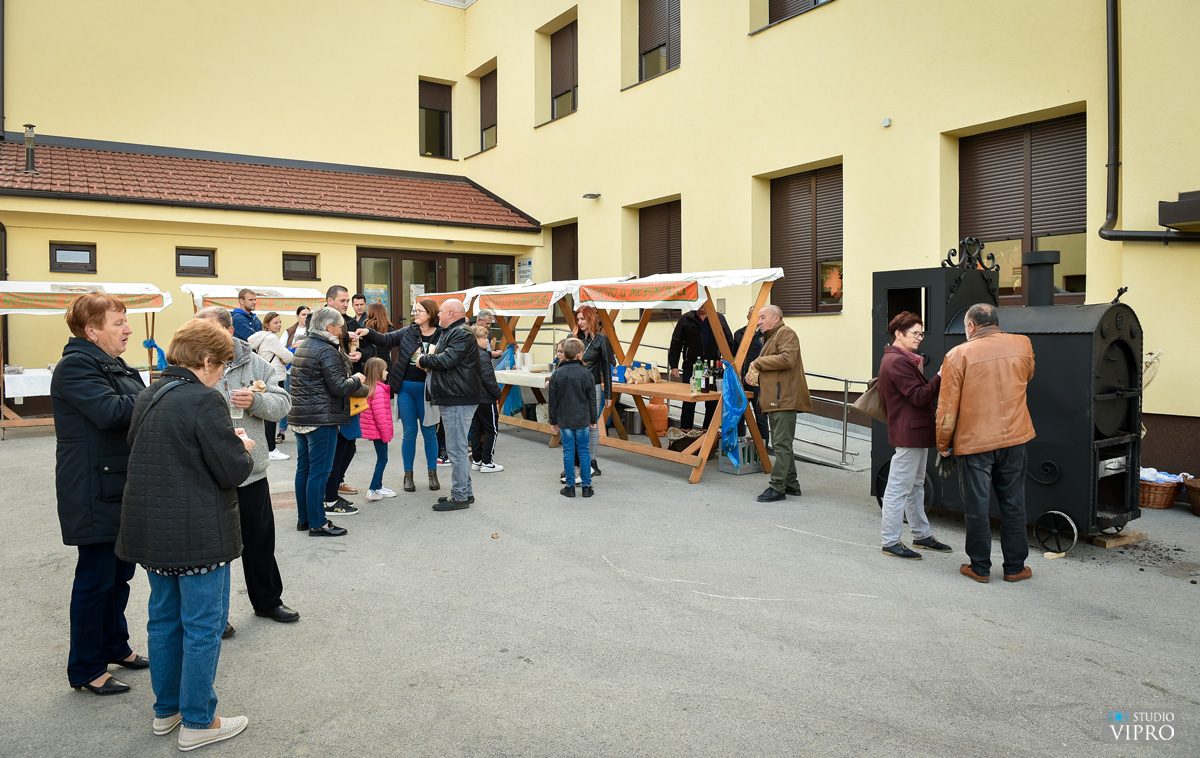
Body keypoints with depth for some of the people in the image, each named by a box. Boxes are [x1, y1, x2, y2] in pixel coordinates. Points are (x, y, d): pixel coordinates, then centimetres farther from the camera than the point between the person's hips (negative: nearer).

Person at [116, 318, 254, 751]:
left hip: (152, 531, 8)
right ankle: (197, 722, 15)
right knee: (203, 626, 4)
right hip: (198, 534, -8)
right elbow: (233, 471, -21)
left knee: (164, 618, 19)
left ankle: (166, 710, 33)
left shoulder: (148, 398, 6)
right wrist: (244, 450, 1)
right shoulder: (204, 401, -20)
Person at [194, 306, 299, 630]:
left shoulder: (255, 364, 2)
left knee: (260, 539, 17)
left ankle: (267, 600, 35)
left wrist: (257, 400, -19)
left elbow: (282, 403, 0)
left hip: (252, 471, 3)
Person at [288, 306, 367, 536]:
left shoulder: (302, 348, 14)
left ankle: (303, 518, 23)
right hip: (322, 419, -9)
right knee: (319, 471, -3)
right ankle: (317, 523, 3)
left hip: (300, 418, 9)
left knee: (303, 469, 14)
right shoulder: (327, 351, -15)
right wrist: (357, 379, 0)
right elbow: (339, 387, -19)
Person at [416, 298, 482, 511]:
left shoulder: (462, 334, -14)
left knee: (456, 448, -8)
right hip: (452, 398, 12)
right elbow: (440, 357, 27)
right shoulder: (449, 332, 21)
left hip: (458, 400, -11)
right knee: (456, 447, 17)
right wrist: (430, 359, 5)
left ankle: (460, 497, -2)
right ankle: (465, 491, 26)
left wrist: (424, 360, -7)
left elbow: (447, 359, -23)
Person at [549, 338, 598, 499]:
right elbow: (592, 399, 0)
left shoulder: (556, 374, -4)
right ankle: (586, 486, 10)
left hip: (564, 419, 0)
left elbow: (553, 401, 1)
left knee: (568, 451, 6)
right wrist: (593, 420, 11)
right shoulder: (586, 373, -6)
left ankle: (570, 487, 9)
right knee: (583, 450, 7)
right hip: (582, 419, 0)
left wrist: (554, 422, 10)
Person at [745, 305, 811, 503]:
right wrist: (752, 373, 9)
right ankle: (791, 484, 22)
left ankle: (777, 487, -12)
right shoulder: (769, 337, 25)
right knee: (780, 444, 14)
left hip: (784, 399, -11)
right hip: (774, 400, 11)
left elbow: (787, 359, -23)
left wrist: (759, 362, -13)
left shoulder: (786, 333, -7)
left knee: (781, 444, -11)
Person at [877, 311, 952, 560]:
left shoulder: (904, 359, 17)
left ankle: (922, 535, 30)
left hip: (915, 432, 11)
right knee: (899, 488, -4)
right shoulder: (897, 361, -18)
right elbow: (918, 396, -22)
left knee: (915, 486, 19)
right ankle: (890, 542, 4)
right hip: (908, 434, -11)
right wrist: (940, 378, -22)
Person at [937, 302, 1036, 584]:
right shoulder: (1023, 345, 1)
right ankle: (1015, 566, 22)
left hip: (974, 442, -3)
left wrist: (943, 444, 4)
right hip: (1014, 438, 4)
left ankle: (980, 567, 17)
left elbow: (947, 408, -8)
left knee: (976, 506, 7)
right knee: (1013, 504, 13)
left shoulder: (958, 355, -10)